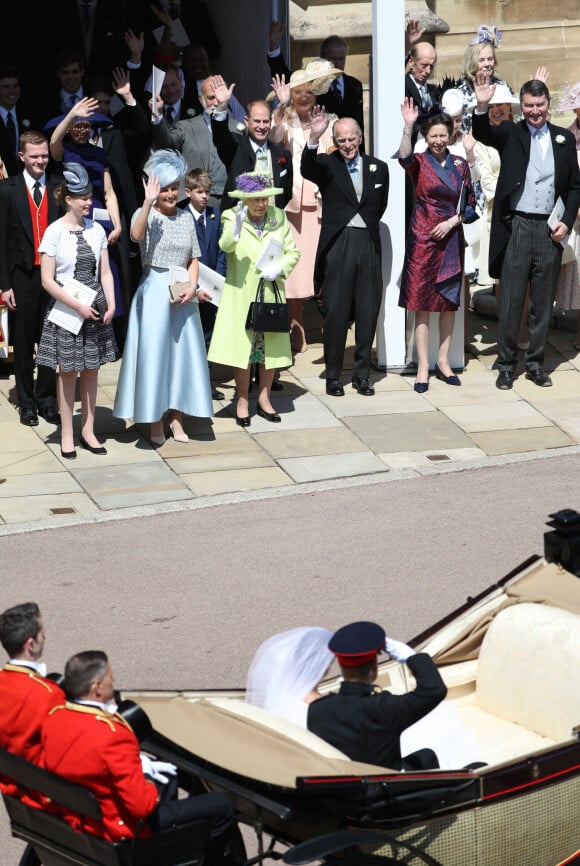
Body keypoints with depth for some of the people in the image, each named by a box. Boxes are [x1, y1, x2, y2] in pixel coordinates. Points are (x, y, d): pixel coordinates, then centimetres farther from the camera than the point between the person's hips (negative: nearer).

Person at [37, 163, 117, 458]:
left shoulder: (96, 230, 3)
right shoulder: (55, 232, -9)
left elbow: (105, 272, 7)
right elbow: (48, 281, -11)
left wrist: (111, 304, -7)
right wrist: (78, 306, -15)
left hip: (95, 309, 4)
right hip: (66, 309, -4)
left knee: (91, 370, 9)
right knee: (68, 372, 3)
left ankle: (88, 431, 19)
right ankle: (67, 435, 12)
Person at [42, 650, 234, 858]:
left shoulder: (54, 719, -8)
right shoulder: (113, 736, -34)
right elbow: (141, 806, -29)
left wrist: (137, 764, 6)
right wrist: (153, 791, -7)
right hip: (120, 829, -9)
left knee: (168, 776, 31)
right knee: (222, 806, 0)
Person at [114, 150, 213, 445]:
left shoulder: (186, 217, 9)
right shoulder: (145, 214, -5)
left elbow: (193, 259, 11)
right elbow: (136, 235, -29)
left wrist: (192, 286, -4)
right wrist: (149, 203, -35)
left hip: (183, 293, 5)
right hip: (154, 293, -5)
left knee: (182, 352, 7)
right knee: (154, 352, -1)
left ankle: (176, 417, 18)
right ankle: (155, 419, 8)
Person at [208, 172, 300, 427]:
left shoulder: (278, 218, 5)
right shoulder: (232, 217, -6)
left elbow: (293, 252, 8)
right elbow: (225, 245, -25)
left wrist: (280, 267, -12)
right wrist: (236, 229, -46)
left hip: (272, 292, 4)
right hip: (242, 294, -4)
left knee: (271, 347, 9)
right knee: (242, 348, -2)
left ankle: (264, 399, 23)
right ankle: (242, 403, 8)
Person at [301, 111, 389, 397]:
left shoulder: (378, 168, 12)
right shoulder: (327, 165, 1)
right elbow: (307, 171, -21)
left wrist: (367, 225, 9)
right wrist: (313, 138, -35)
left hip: (368, 245, 3)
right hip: (337, 245, -3)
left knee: (368, 312, 6)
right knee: (335, 312, 0)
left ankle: (362, 373, 16)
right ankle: (333, 375, 9)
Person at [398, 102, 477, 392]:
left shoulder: (460, 164, 7)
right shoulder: (419, 163, -3)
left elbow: (470, 205, 9)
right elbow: (404, 157, -28)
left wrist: (453, 221, -8)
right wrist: (408, 126, -40)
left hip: (451, 240, 4)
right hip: (423, 240, -3)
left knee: (449, 302, 9)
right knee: (422, 304, -1)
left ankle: (443, 362, 19)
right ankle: (423, 368, 3)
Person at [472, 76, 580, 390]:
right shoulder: (510, 133, 3)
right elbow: (482, 134, -17)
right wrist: (482, 107, -36)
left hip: (550, 231, 2)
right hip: (517, 228, -2)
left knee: (542, 302, 9)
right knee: (510, 301, 2)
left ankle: (535, 363, 20)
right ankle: (506, 365, 11)